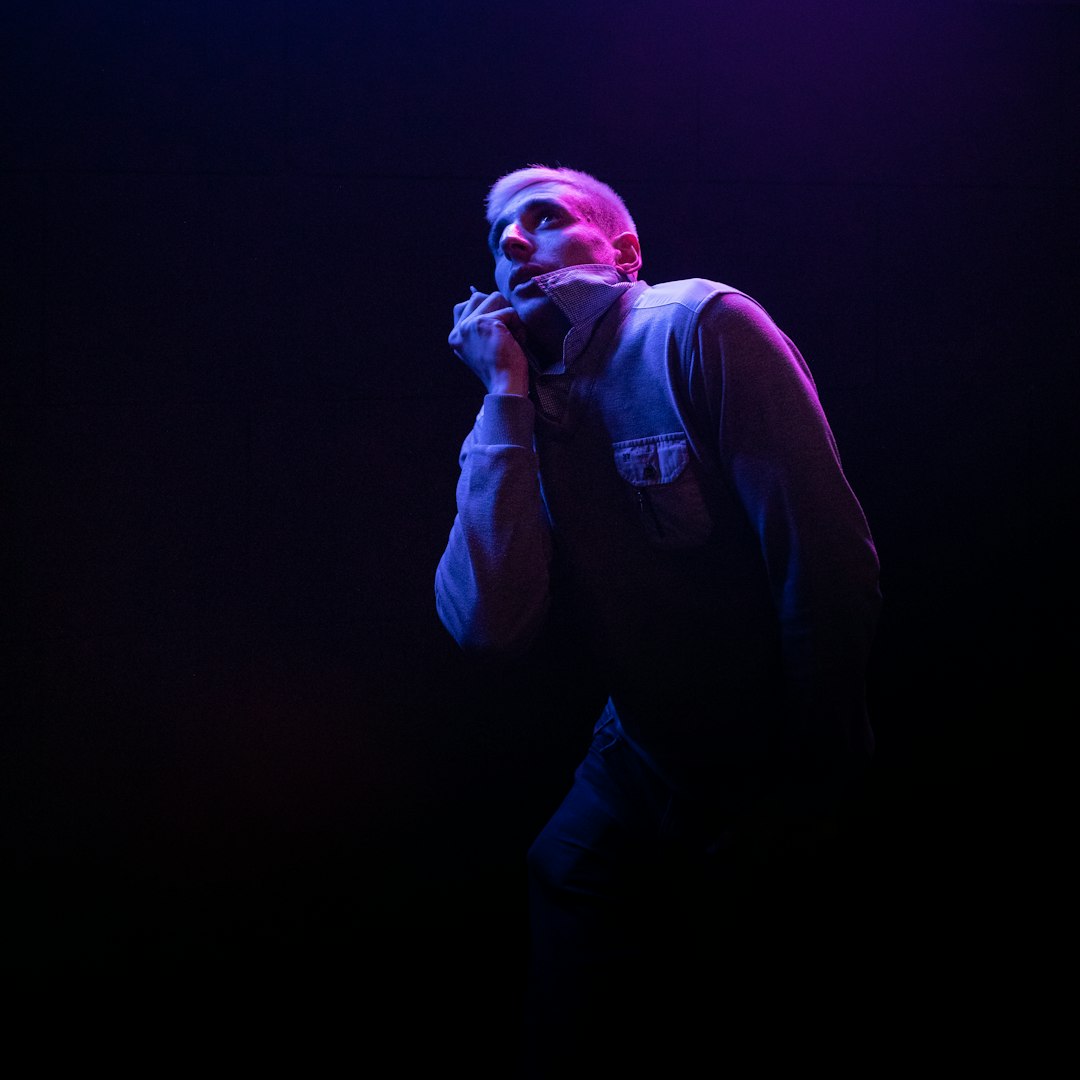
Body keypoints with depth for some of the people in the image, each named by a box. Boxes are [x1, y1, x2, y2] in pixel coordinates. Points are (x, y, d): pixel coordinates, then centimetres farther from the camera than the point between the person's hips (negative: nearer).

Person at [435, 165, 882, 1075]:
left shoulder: (699, 327, -17)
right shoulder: (518, 415, -1)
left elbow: (826, 558, -22)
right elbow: (492, 627, -19)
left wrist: (819, 777, -17)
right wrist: (507, 395, -18)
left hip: (775, 775, -4)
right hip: (640, 766, 5)